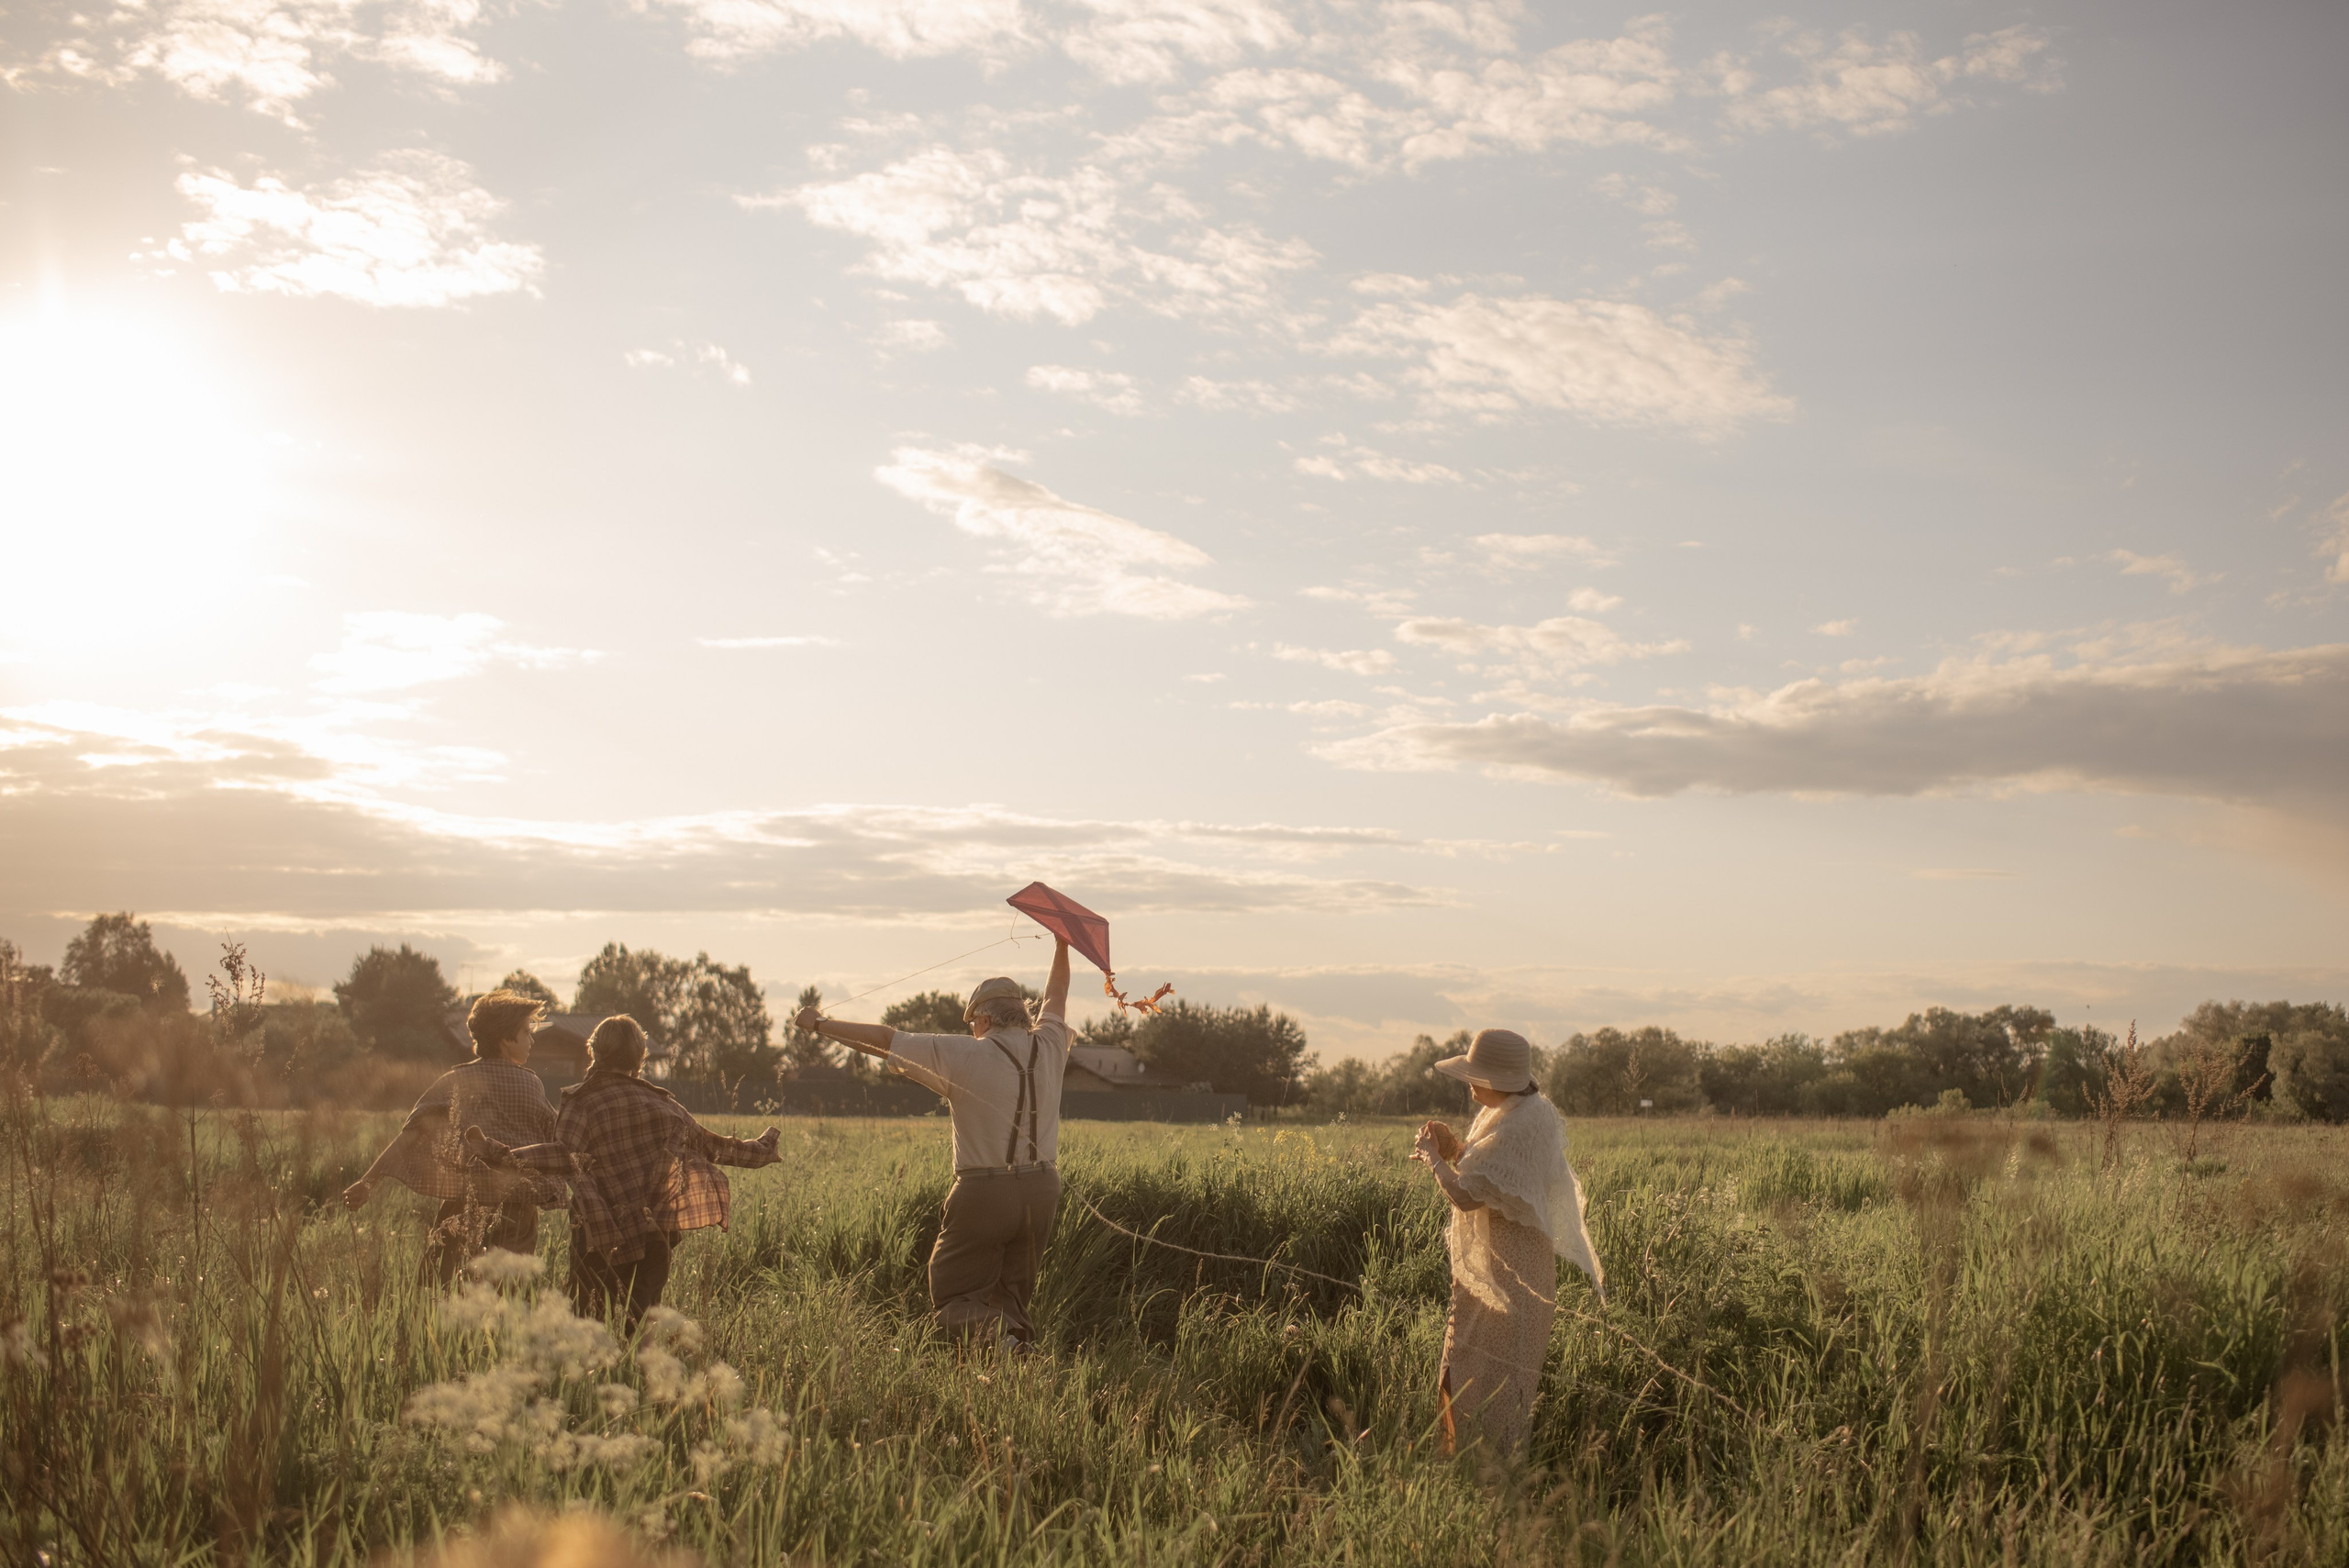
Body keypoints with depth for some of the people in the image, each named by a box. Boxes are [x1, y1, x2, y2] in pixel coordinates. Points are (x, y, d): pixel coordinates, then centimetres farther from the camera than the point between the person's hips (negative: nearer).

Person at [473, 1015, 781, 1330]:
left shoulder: (582, 1101, -2)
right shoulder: (661, 1101, 10)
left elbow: (563, 1154, -20)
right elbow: (710, 1145, 16)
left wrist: (501, 1154, -29)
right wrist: (762, 1148, 31)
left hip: (606, 1232, -4)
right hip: (658, 1232, 4)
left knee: (590, 1317, 2)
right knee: (642, 1317, 8)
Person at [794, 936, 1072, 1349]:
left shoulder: (964, 1054, -7)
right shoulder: (1049, 1046, 6)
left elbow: (883, 1040, -3)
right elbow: (1056, 998, 28)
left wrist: (819, 1025, 8)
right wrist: (1062, 944, 44)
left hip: (983, 1192, -5)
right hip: (1042, 1190, 5)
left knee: (953, 1296, 5)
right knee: (1011, 1295, 14)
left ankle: (997, 1336, -25)